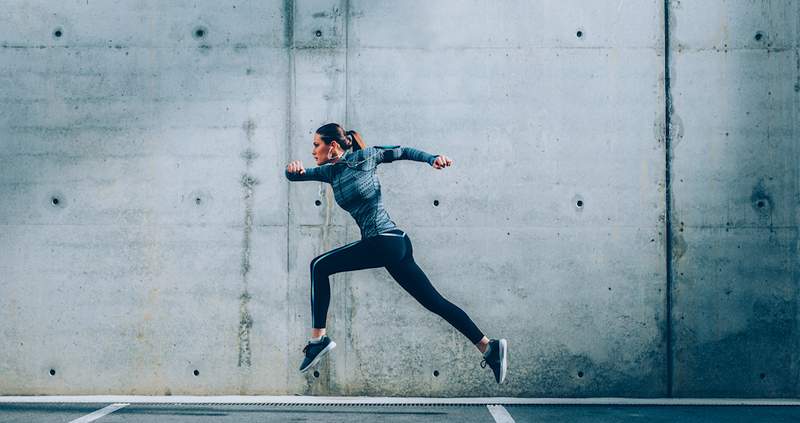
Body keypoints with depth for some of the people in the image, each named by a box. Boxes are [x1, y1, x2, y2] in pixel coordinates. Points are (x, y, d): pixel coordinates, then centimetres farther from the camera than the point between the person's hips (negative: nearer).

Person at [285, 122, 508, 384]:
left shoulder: (364, 157, -2)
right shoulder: (330, 171, 17)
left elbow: (401, 152, 6)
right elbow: (295, 176, 18)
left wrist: (432, 159, -7)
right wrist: (293, 169, -5)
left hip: (386, 240, -8)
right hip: (395, 245, 8)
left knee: (320, 266, -5)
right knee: (435, 302, 5)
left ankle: (318, 339, -5)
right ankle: (489, 348, 3)